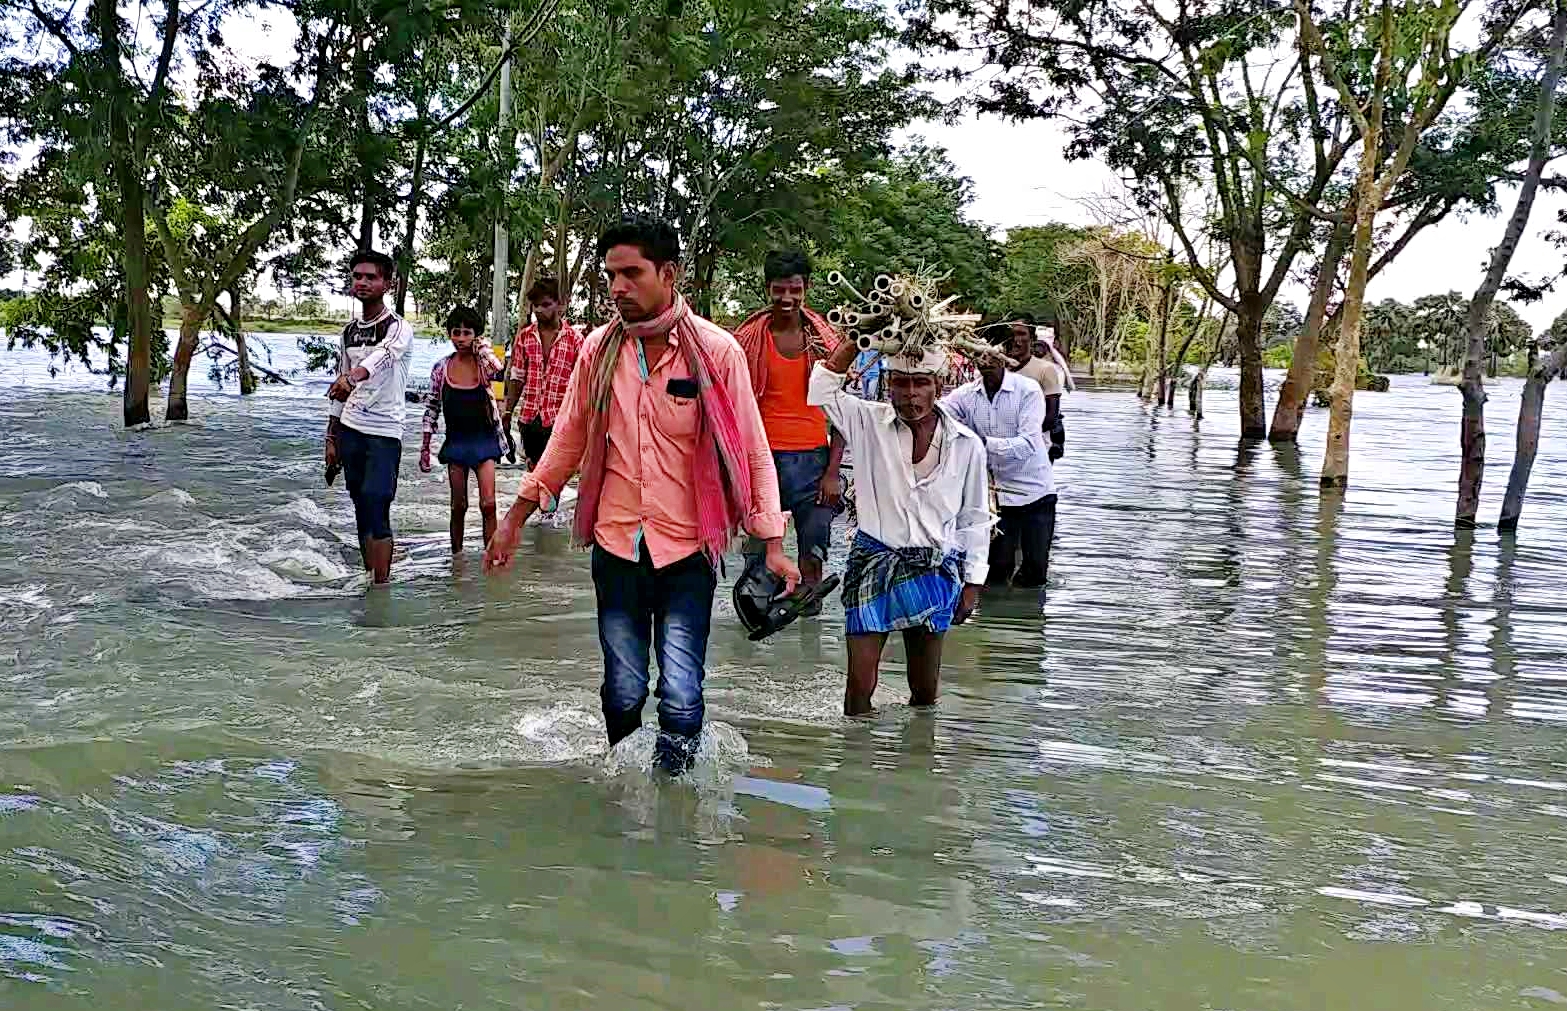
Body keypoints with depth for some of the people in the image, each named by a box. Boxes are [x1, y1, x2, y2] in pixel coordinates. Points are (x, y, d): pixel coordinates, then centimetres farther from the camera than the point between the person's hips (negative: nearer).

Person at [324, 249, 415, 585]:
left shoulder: (398, 328, -8)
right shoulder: (349, 331, 13)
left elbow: (381, 356, -32)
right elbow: (340, 386, 18)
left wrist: (351, 377, -52)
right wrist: (332, 437, 15)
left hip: (384, 432, -6)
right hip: (350, 429, 6)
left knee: (376, 507, -12)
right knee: (362, 509, 9)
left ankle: (382, 585, -8)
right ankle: (369, 580, 17)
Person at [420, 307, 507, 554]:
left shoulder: (483, 363, -3)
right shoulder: (441, 368, 2)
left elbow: (499, 371, -29)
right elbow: (432, 408, 8)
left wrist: (484, 349, -15)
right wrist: (425, 447, 7)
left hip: (483, 441, -2)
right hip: (455, 442, 2)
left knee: (488, 504, -10)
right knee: (458, 506, 9)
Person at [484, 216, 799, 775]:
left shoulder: (716, 351, -6)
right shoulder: (599, 348, 3)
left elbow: (752, 451, -1)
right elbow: (568, 441, 13)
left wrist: (773, 545, -4)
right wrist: (514, 520, 14)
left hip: (688, 546, -3)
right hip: (616, 541, 3)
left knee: (681, 697, -9)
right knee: (622, 692, 7)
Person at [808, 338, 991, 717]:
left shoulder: (966, 445, -2)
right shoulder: (869, 423, -3)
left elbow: (975, 518, 7)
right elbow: (822, 390, -14)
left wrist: (972, 583, 6)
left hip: (934, 569, 1)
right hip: (873, 558, -1)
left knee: (925, 690, 10)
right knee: (860, 685, -4)